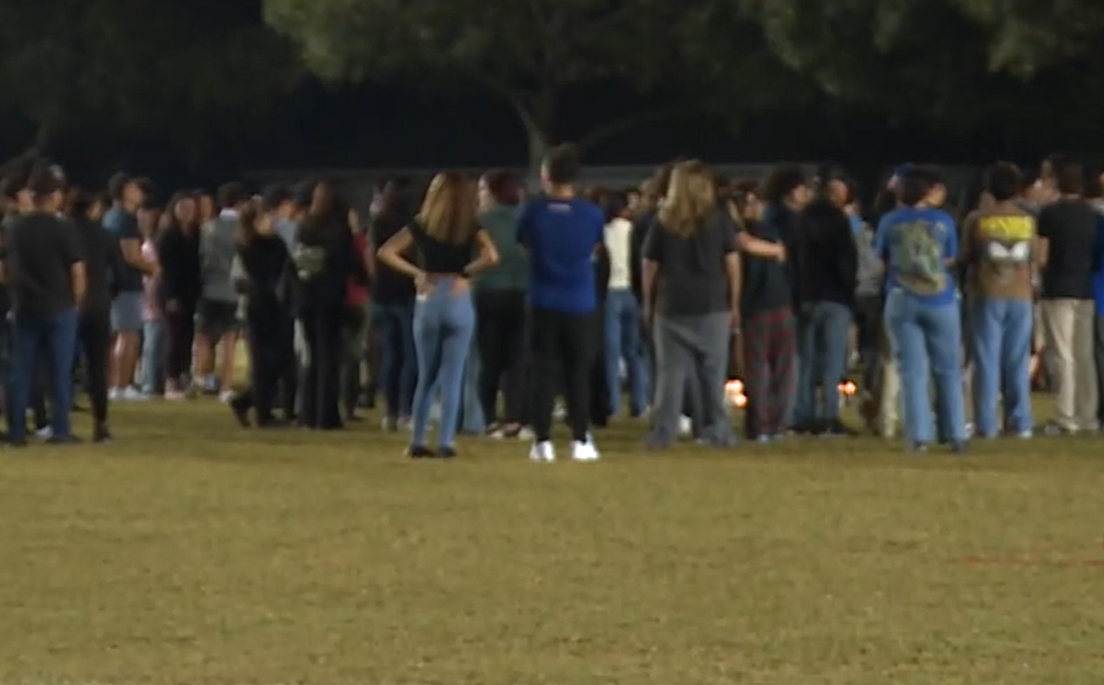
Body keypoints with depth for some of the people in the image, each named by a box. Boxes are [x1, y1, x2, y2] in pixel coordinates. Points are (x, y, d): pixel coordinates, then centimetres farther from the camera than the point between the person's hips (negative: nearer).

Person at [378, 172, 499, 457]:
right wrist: (465, 272, -3)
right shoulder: (470, 226, -1)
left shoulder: (421, 225, 4)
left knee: (426, 376, 13)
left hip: (428, 302, 2)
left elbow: (386, 252, -2)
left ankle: (418, 442, 11)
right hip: (459, 302, -2)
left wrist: (417, 273, 1)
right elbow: (491, 256, -16)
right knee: (452, 377, 2)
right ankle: (445, 443, -2)